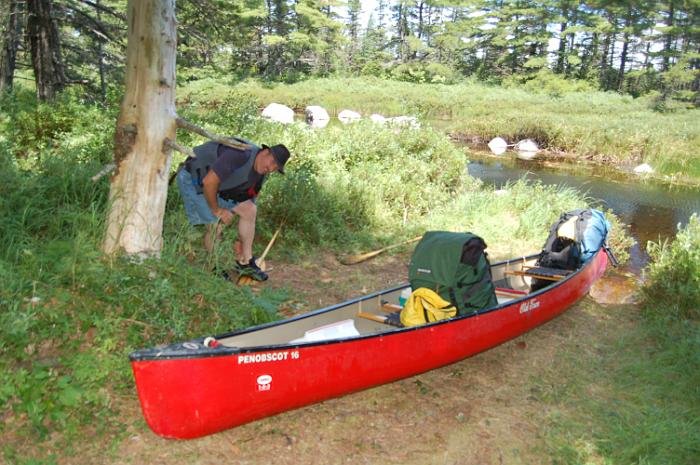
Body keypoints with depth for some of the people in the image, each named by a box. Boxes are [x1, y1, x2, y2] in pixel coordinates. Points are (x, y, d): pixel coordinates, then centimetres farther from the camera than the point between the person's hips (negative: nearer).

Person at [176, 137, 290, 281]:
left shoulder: (259, 176, -2)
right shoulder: (241, 154, -32)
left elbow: (247, 208, 7)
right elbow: (209, 181, -34)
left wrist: (241, 240, 7)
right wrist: (216, 209, -20)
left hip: (217, 187, 9)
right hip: (192, 179, -8)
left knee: (251, 210, -3)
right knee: (217, 222, -19)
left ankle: (245, 263, 2)